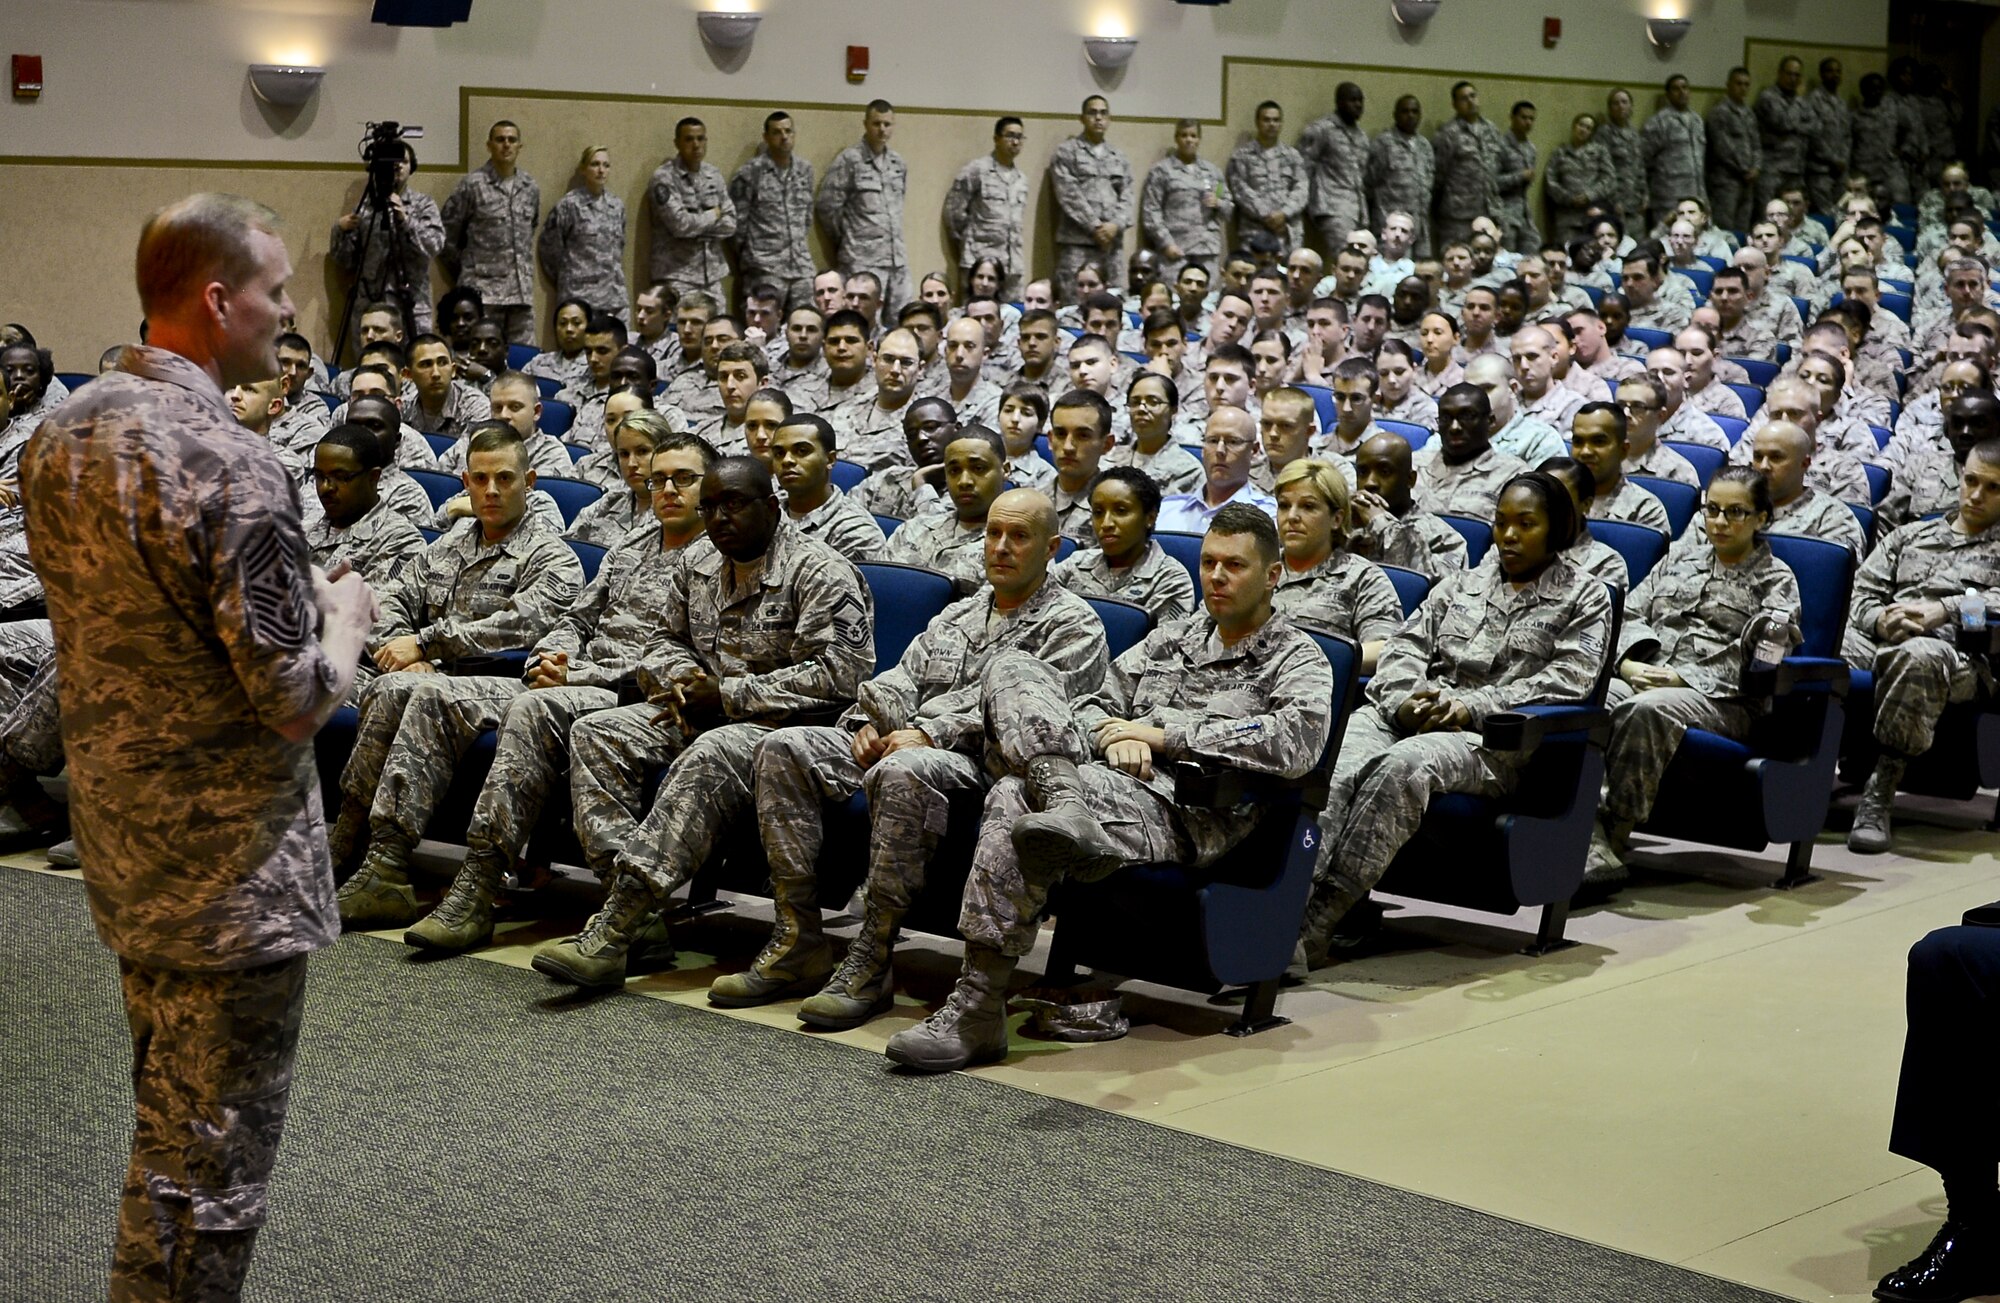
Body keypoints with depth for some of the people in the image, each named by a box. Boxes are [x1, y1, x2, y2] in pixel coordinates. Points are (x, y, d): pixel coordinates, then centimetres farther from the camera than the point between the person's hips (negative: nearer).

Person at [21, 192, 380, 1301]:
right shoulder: (226, 465, -24)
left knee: (164, 1113, 24)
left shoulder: (61, 434, 4)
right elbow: (296, 701, -23)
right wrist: (344, 614, -3)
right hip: (228, 868, -9)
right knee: (208, 1158, 2)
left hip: (119, 838, 9)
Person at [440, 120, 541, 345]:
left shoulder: (531, 189, 12)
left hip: (522, 293, 5)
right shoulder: (472, 185, -3)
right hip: (483, 292, -5)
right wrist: (465, 275, 7)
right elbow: (447, 236, 1)